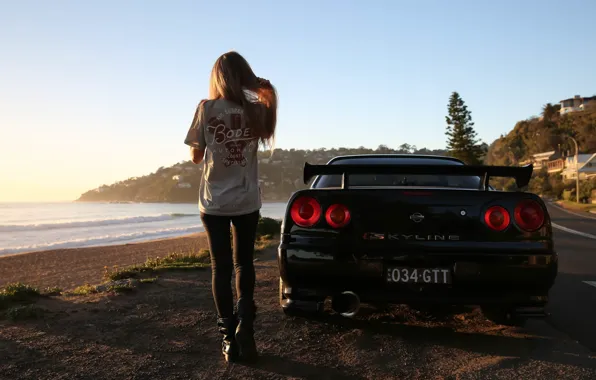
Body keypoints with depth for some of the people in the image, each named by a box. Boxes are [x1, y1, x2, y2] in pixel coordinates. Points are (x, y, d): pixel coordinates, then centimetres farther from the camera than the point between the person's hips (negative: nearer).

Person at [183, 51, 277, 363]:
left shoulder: (206, 108, -9)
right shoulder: (257, 110, -4)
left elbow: (196, 156, -1)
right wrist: (261, 87, 13)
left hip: (214, 202, -1)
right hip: (247, 202, 2)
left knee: (221, 267, 9)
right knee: (244, 263, 17)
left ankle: (229, 337, 10)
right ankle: (244, 324, 0)